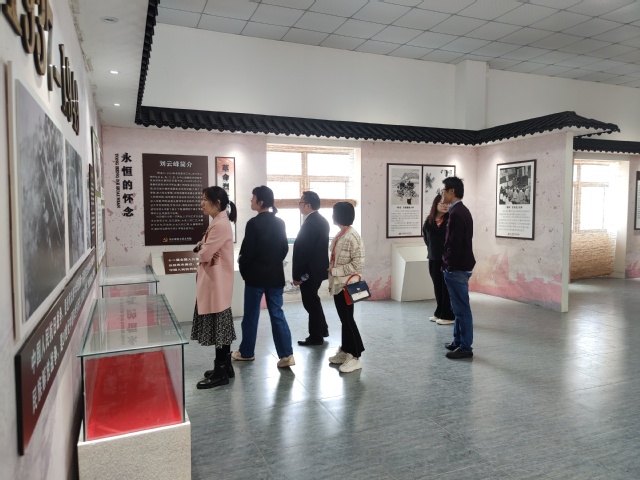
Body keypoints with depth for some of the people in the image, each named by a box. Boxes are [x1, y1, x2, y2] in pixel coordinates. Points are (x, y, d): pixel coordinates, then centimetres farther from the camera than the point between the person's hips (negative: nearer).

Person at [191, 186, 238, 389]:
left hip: (216, 282, -10)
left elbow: (204, 254, -21)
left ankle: (221, 373, 11)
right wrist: (202, 247, -8)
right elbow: (202, 248, 15)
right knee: (220, 327, 16)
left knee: (218, 328, -1)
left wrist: (201, 250, 1)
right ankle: (225, 366, 27)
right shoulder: (217, 222, 13)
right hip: (212, 282, 10)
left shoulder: (221, 224, -19)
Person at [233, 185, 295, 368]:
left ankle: (246, 352, 25)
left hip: (256, 275, -5)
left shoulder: (253, 223, -14)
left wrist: (243, 269, 2)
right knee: (277, 314, 7)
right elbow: (284, 248, 9)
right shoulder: (280, 223, 4)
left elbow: (247, 251, -13)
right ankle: (286, 355, 3)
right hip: (275, 275, 5)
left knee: (251, 315, 10)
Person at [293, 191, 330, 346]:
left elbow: (303, 250, -21)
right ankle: (322, 329, 32)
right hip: (318, 268, 10)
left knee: (310, 302, 2)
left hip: (309, 271, -10)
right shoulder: (321, 220, 9)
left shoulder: (310, 223, -20)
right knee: (313, 301, 21)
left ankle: (316, 336, 13)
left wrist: (297, 275, -16)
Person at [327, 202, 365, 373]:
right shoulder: (339, 235, 9)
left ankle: (355, 357, 7)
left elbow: (358, 264, -21)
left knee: (348, 319, -2)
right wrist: (331, 271, 5)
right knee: (344, 319, 16)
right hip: (338, 284, 9)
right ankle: (345, 351, 27)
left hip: (347, 285, -9)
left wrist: (334, 271, -17)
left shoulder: (352, 237, -18)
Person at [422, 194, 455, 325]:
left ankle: (448, 315, 8)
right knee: (437, 287, 13)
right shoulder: (428, 221, 6)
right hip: (433, 259, 5)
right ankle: (439, 313, 24)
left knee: (446, 287, -1)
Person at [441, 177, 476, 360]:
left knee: (461, 308, -3)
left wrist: (447, 265, -13)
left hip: (457, 268, -11)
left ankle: (465, 348, 6)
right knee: (458, 307, 17)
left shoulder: (456, 213, -19)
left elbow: (454, 244, -22)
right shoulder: (462, 211, 14)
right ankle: (458, 341, 27)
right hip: (461, 266, 11)